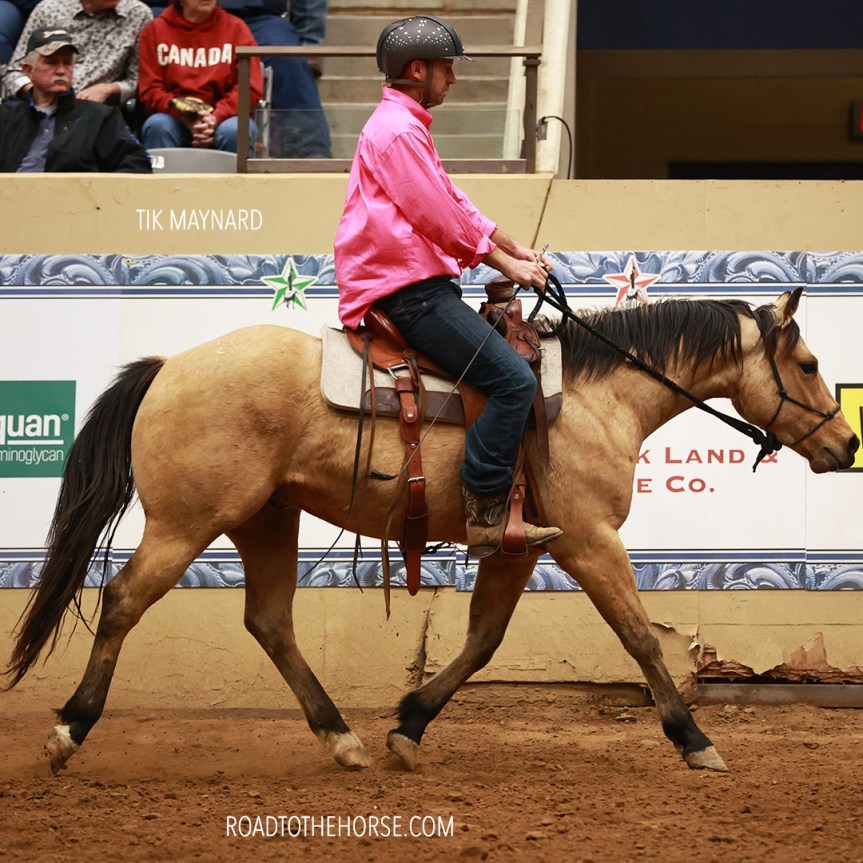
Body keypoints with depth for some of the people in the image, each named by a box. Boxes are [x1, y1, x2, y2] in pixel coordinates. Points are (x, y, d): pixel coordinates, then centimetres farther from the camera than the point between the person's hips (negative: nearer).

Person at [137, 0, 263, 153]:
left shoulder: (235, 27, 3)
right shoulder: (156, 29, 4)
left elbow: (250, 88, -2)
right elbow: (150, 90, 0)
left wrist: (216, 117, -19)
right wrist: (185, 119, -18)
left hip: (222, 118, -1)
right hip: (175, 119, 1)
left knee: (234, 130, -32)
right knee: (157, 126, -31)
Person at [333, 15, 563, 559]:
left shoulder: (407, 126, 22)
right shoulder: (397, 130, -12)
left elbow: (454, 204, 24)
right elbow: (441, 219, -14)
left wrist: (518, 251, 18)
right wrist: (508, 264, -6)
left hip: (421, 285, 11)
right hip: (409, 290, -11)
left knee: (514, 349, 13)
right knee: (514, 378, -19)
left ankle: (495, 511, 11)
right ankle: (486, 517, -21)